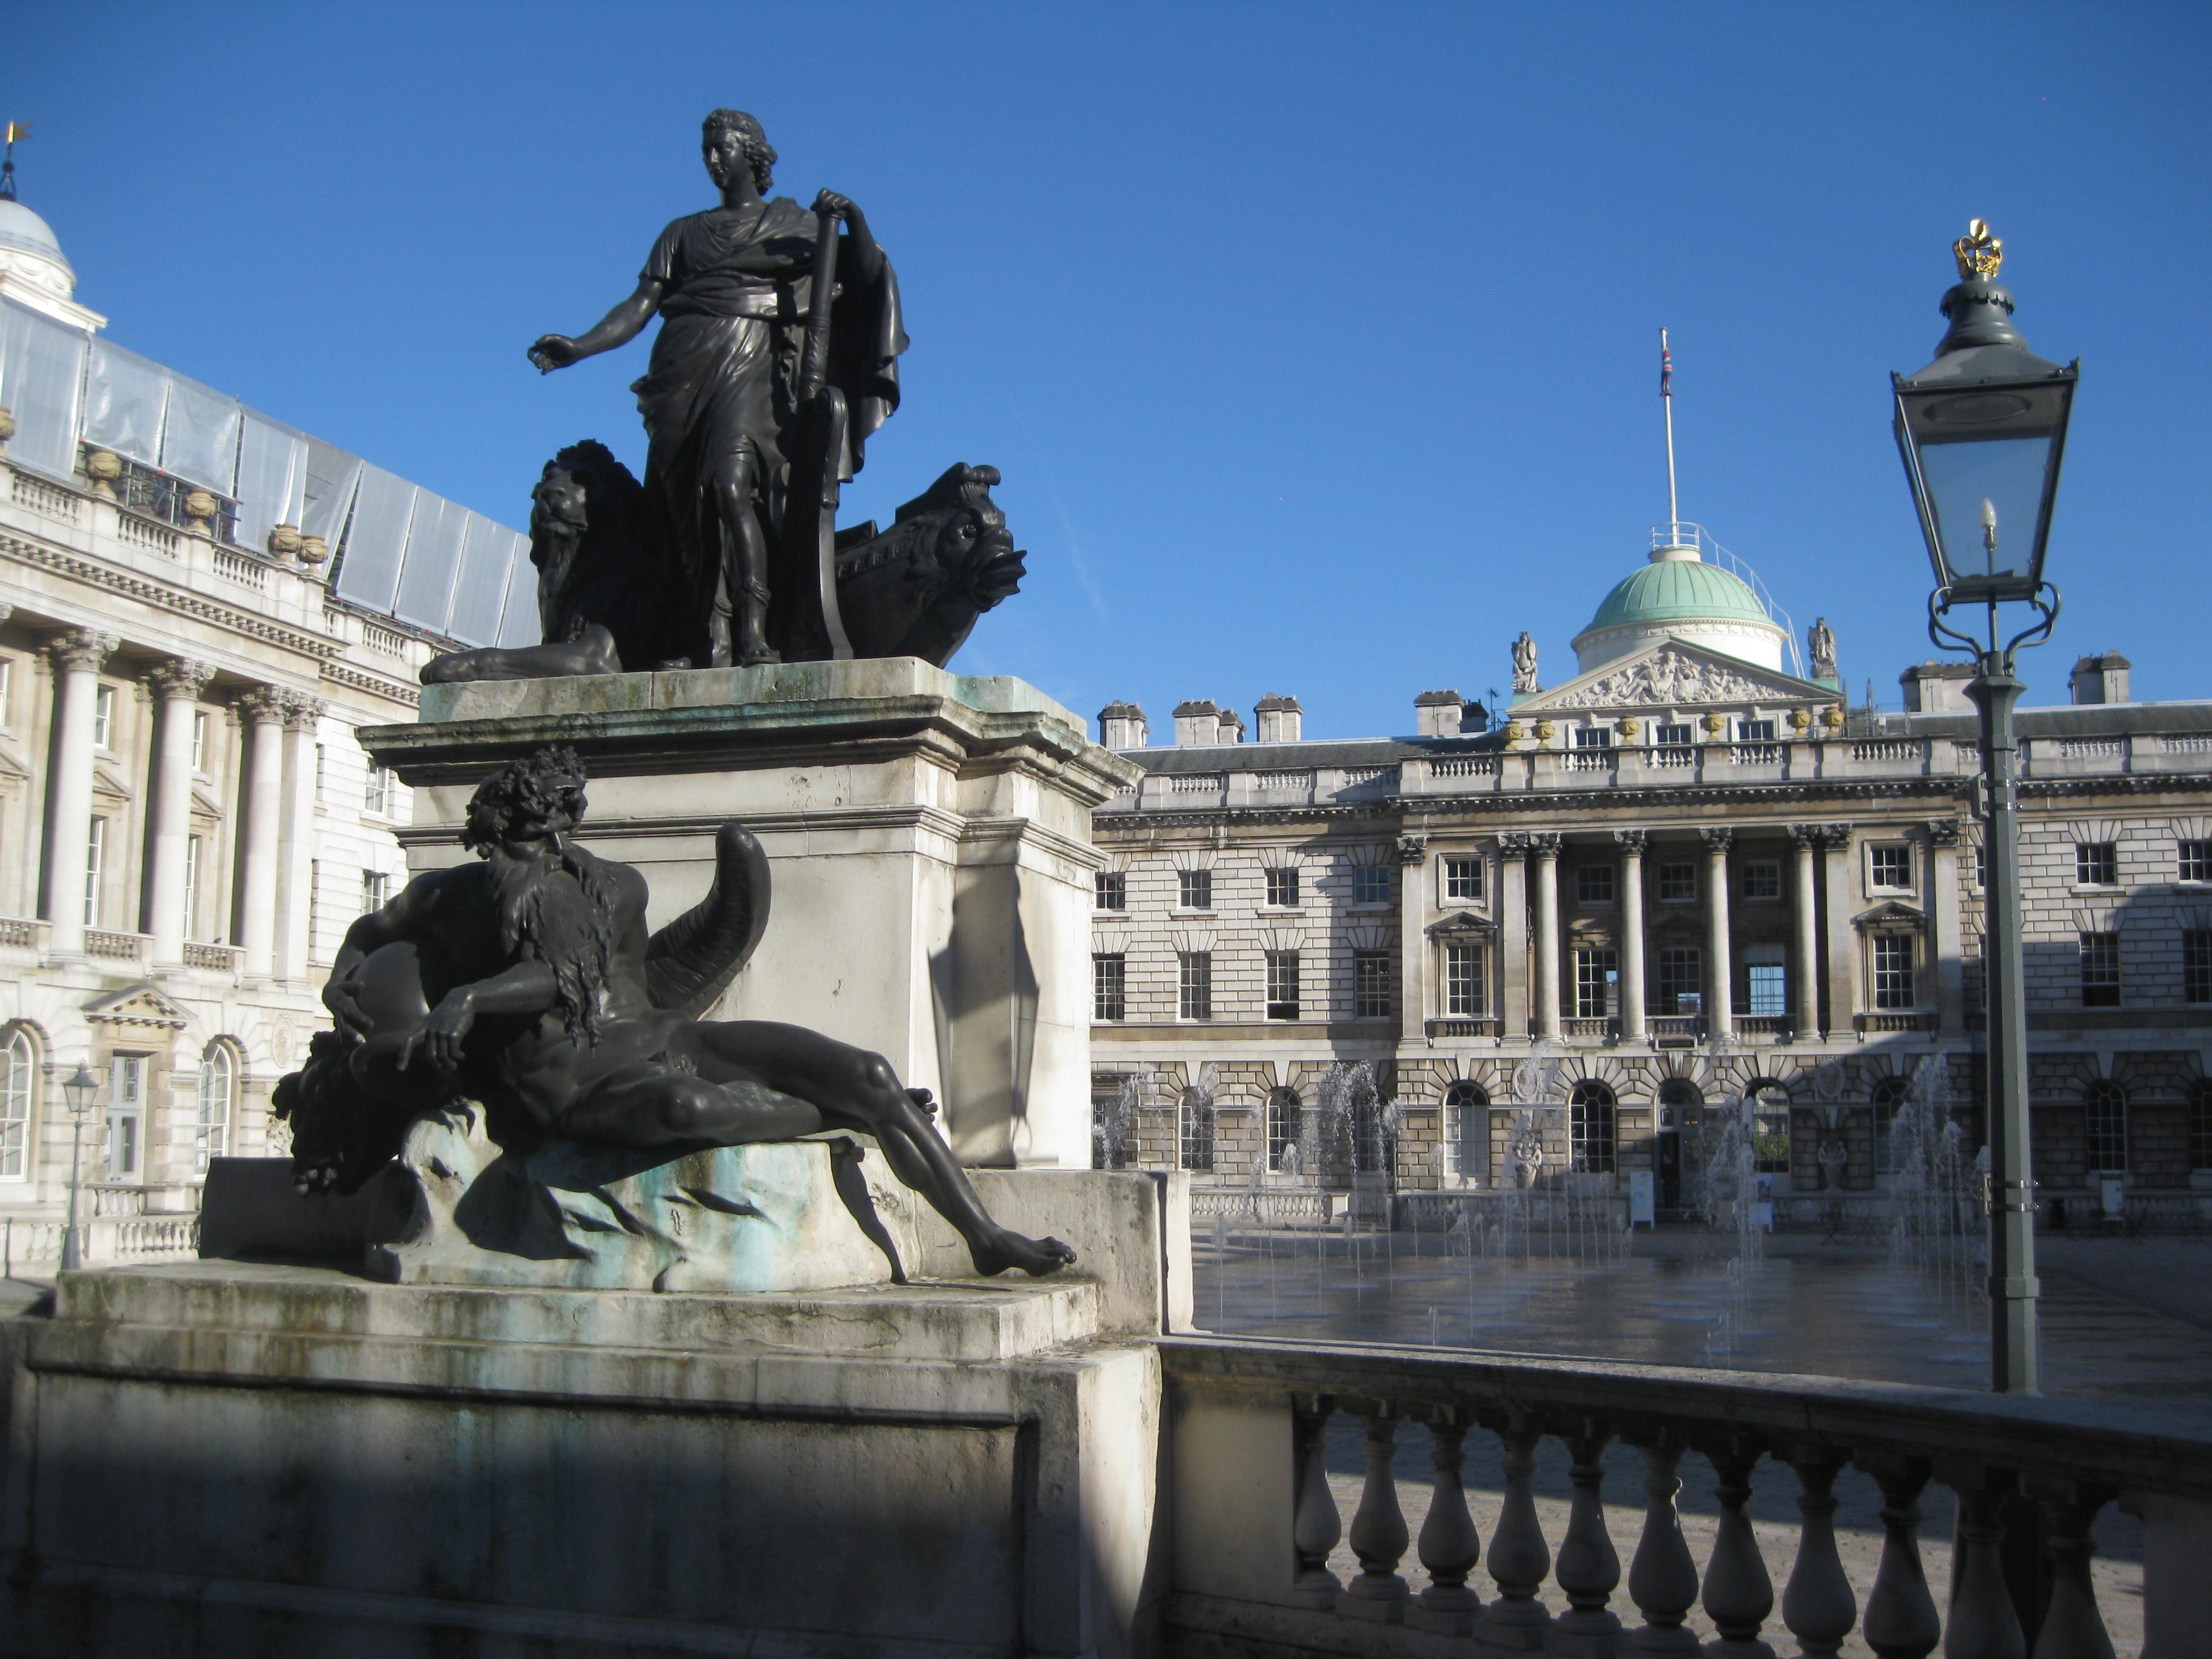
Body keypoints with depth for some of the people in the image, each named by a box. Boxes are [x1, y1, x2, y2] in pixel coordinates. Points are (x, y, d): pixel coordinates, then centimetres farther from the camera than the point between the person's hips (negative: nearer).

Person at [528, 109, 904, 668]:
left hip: (754, 367, -4)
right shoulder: (682, 233, 23)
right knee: (688, 506, -9)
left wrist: (854, 220, -10)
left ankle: (754, 637, -31)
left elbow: (866, 277, 8)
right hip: (686, 368, 4)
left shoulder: (797, 222, 17)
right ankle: (712, 645, -12)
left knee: (732, 485, -26)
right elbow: (640, 306, 13)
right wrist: (579, 346, -2)